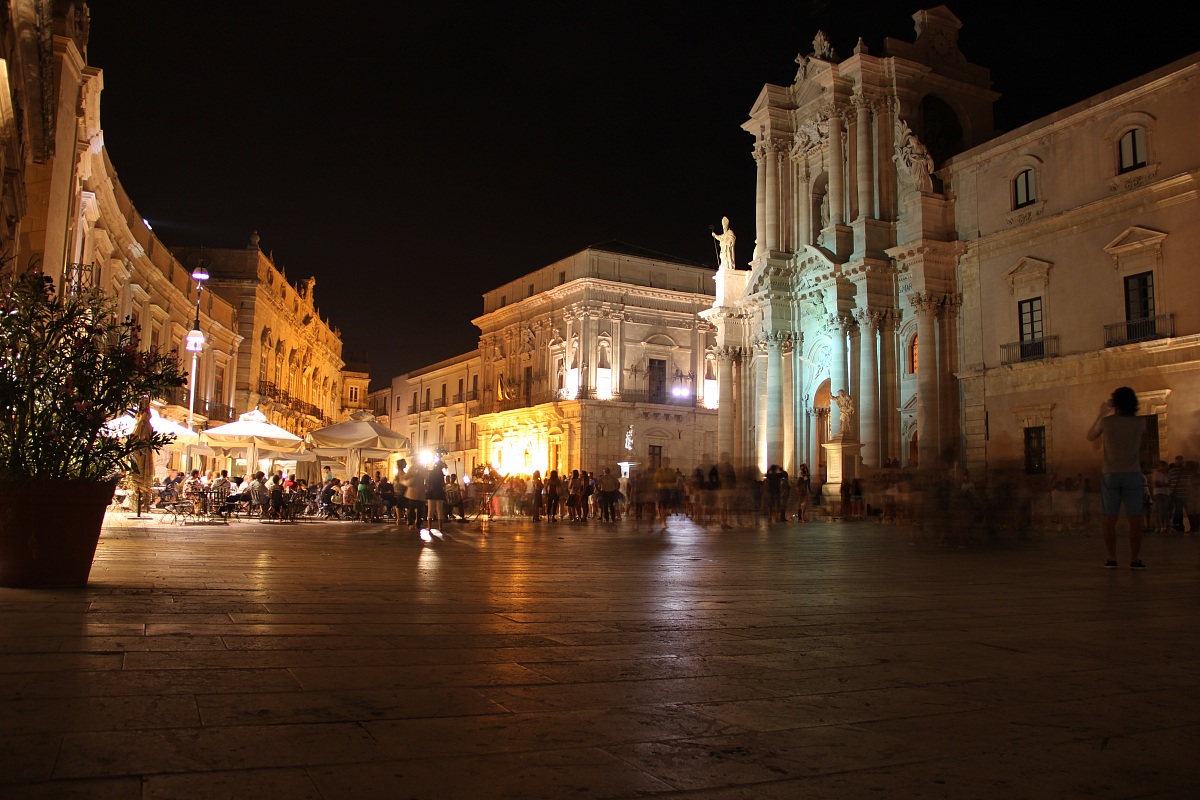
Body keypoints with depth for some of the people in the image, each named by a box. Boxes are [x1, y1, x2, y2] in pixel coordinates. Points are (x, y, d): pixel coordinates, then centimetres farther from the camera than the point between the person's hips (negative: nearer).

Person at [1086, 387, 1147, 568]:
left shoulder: (1106, 421, -6)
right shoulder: (1140, 423, -2)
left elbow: (1090, 437, 13)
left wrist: (1101, 414, 20)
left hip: (1110, 475, 0)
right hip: (1132, 474, 0)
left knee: (1110, 520, 3)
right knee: (1134, 519, 2)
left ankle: (1112, 559, 3)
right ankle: (1135, 559, 1)